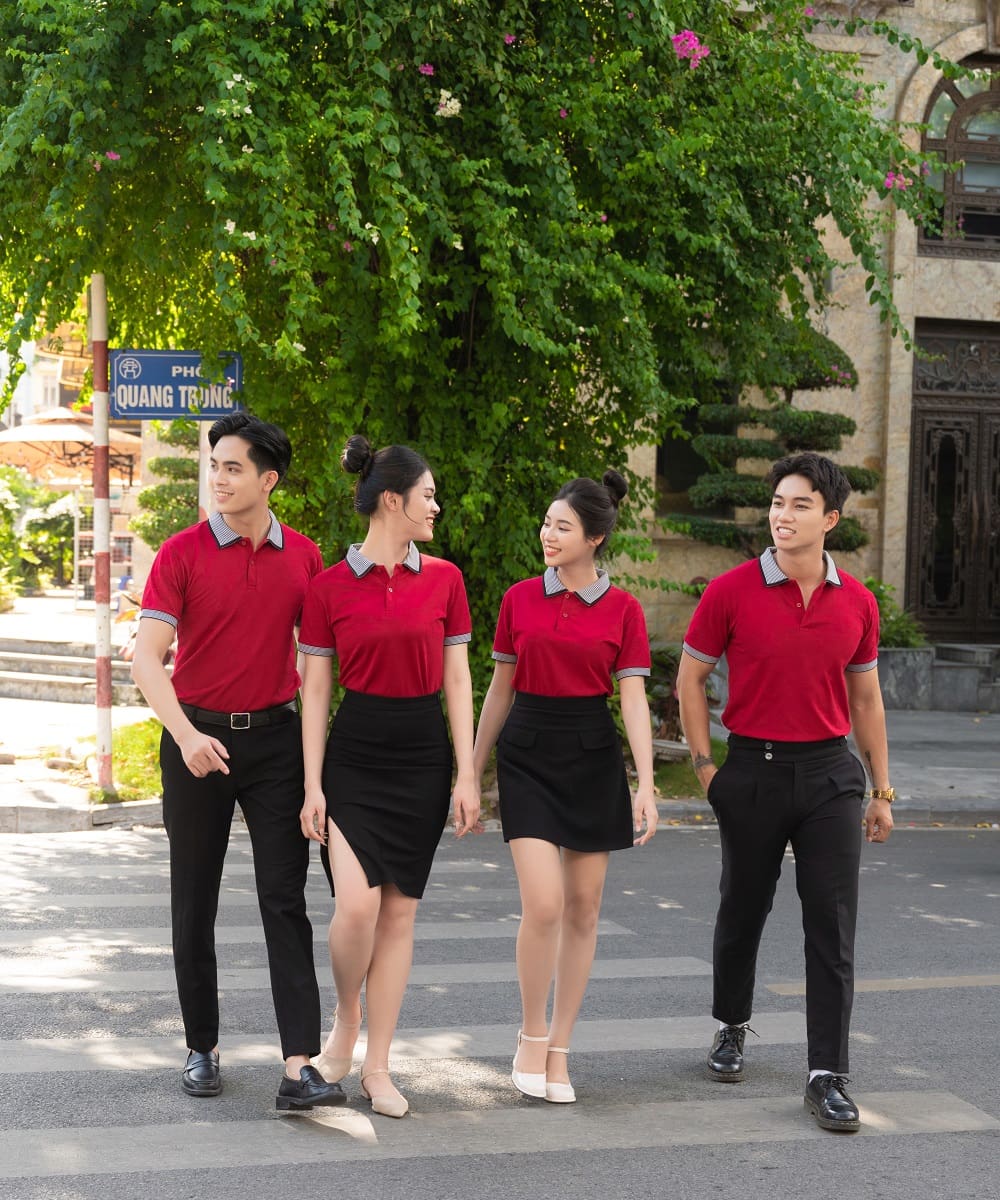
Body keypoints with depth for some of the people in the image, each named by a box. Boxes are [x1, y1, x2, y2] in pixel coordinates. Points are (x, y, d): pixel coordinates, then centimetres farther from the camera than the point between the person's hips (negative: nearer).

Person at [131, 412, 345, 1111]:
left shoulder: (303, 557, 3)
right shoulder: (183, 553, -4)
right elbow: (147, 655, -12)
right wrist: (186, 734, -26)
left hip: (275, 738, 1)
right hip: (199, 740, -1)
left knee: (286, 900, -5)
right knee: (195, 903, 7)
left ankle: (300, 1066, -9)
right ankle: (203, 1048, 21)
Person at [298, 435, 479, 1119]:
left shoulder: (443, 580, 4)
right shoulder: (331, 587, -2)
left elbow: (457, 680, 4)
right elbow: (316, 690, 0)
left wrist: (468, 776, -2)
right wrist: (313, 785, -5)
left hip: (423, 756, 2)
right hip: (353, 755, -2)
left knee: (400, 912, 3)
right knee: (357, 903, -16)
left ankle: (378, 1066, 11)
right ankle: (346, 1021, 13)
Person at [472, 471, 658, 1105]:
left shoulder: (622, 609, -1)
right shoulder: (520, 600, 4)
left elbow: (634, 700, -5)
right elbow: (500, 690, 11)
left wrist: (646, 784, -15)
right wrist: (473, 771, 12)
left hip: (593, 755, 0)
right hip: (527, 750, 0)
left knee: (584, 908, 4)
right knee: (543, 904, -13)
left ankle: (559, 1050, 16)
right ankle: (531, 1037, 6)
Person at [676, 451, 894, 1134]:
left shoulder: (857, 603, 2)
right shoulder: (732, 592, -5)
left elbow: (866, 698, 12)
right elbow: (690, 679, 4)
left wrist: (882, 790, 12)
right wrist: (706, 768, 0)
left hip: (830, 774, 1)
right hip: (754, 770, -1)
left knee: (833, 924, -4)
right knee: (743, 910, 13)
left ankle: (828, 1077, 0)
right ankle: (732, 1029, 38)